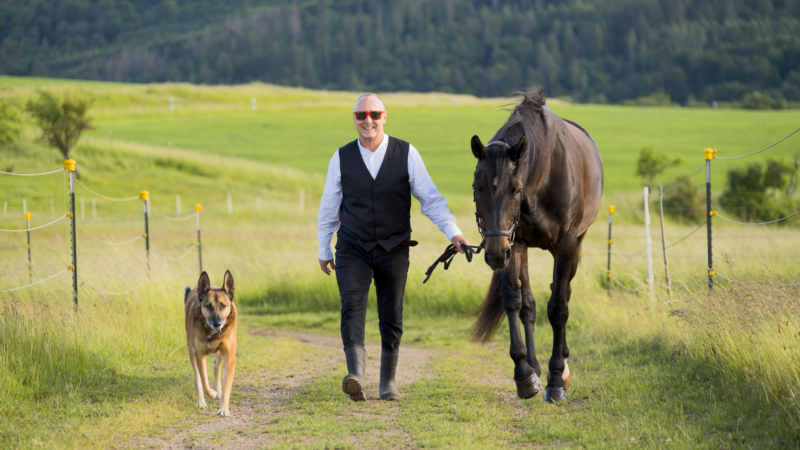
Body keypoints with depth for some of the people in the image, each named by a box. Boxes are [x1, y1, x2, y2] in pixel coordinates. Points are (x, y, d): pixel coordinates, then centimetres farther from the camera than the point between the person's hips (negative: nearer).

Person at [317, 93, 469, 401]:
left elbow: (430, 198, -2)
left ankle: (388, 382, 19)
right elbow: (329, 207, 11)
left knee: (392, 316, 5)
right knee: (352, 306, -20)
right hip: (352, 249, 0)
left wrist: (453, 232, -14)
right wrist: (323, 249, 16)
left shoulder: (406, 154, -3)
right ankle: (356, 376, -32)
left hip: (393, 250, 0)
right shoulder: (342, 158, 1)